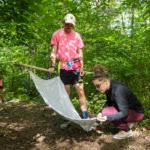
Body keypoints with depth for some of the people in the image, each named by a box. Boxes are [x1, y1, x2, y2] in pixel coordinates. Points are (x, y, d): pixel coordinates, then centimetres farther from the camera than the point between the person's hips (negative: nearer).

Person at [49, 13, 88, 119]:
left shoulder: (77, 35, 12)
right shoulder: (57, 34, 6)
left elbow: (80, 52, 10)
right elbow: (54, 51, 4)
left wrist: (82, 67, 3)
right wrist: (53, 66, -5)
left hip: (76, 67, 1)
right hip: (63, 68, -1)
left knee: (81, 91, -3)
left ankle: (85, 116, 2)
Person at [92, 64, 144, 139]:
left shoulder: (118, 90, -32)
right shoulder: (109, 87, -8)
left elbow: (124, 113, -31)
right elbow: (109, 103, 7)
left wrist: (107, 117, -43)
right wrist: (101, 113, -11)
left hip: (137, 113, -8)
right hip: (126, 110, 8)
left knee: (107, 112, -23)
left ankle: (127, 131, -4)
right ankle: (126, 123, 12)